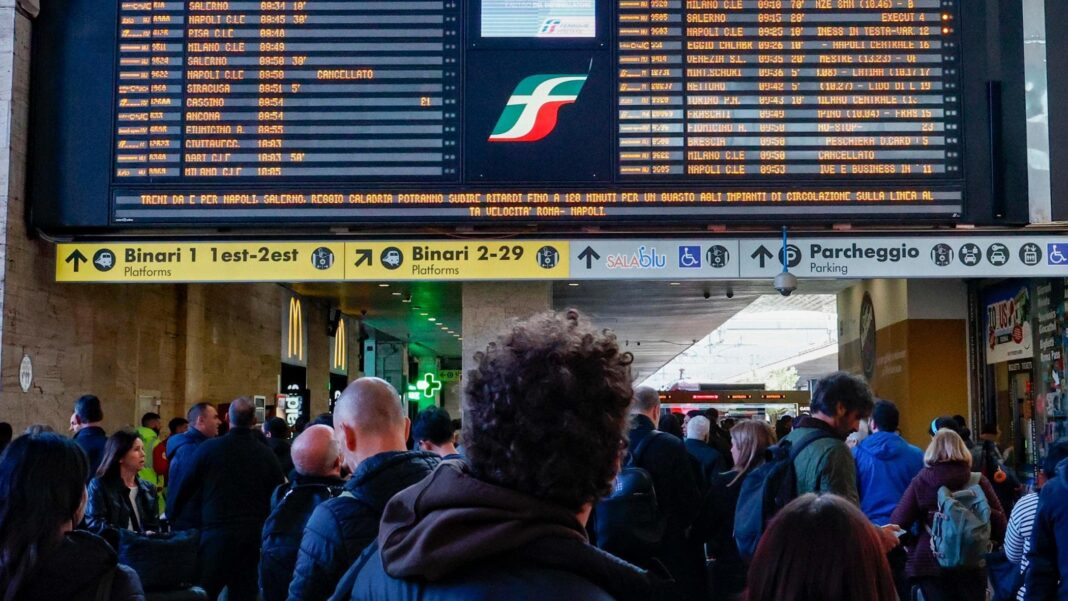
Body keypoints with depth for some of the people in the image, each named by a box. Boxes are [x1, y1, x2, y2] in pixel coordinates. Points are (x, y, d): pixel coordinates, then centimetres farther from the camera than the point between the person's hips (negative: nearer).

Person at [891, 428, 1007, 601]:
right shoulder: (978, 481, -2)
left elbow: (898, 523, -9)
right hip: (971, 564, 1)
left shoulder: (920, 481, -5)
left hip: (929, 563, -1)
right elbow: (999, 527, -2)